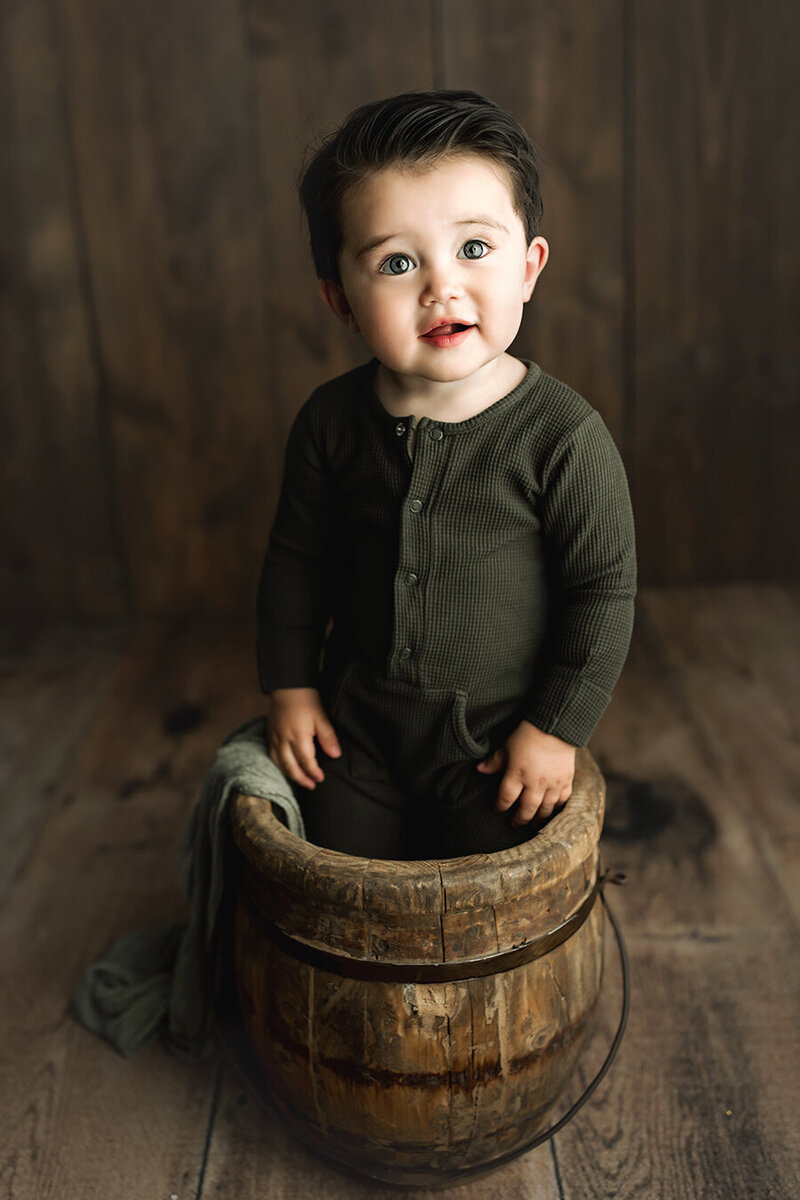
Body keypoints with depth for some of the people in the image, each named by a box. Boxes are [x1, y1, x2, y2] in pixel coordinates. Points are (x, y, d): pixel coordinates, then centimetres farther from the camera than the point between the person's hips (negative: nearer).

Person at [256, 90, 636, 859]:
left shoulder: (564, 436, -21)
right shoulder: (330, 422, -10)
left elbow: (602, 594, -14)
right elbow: (296, 556, 3)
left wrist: (557, 728, -11)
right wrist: (291, 683, 4)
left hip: (496, 736, -3)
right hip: (357, 722, 3)